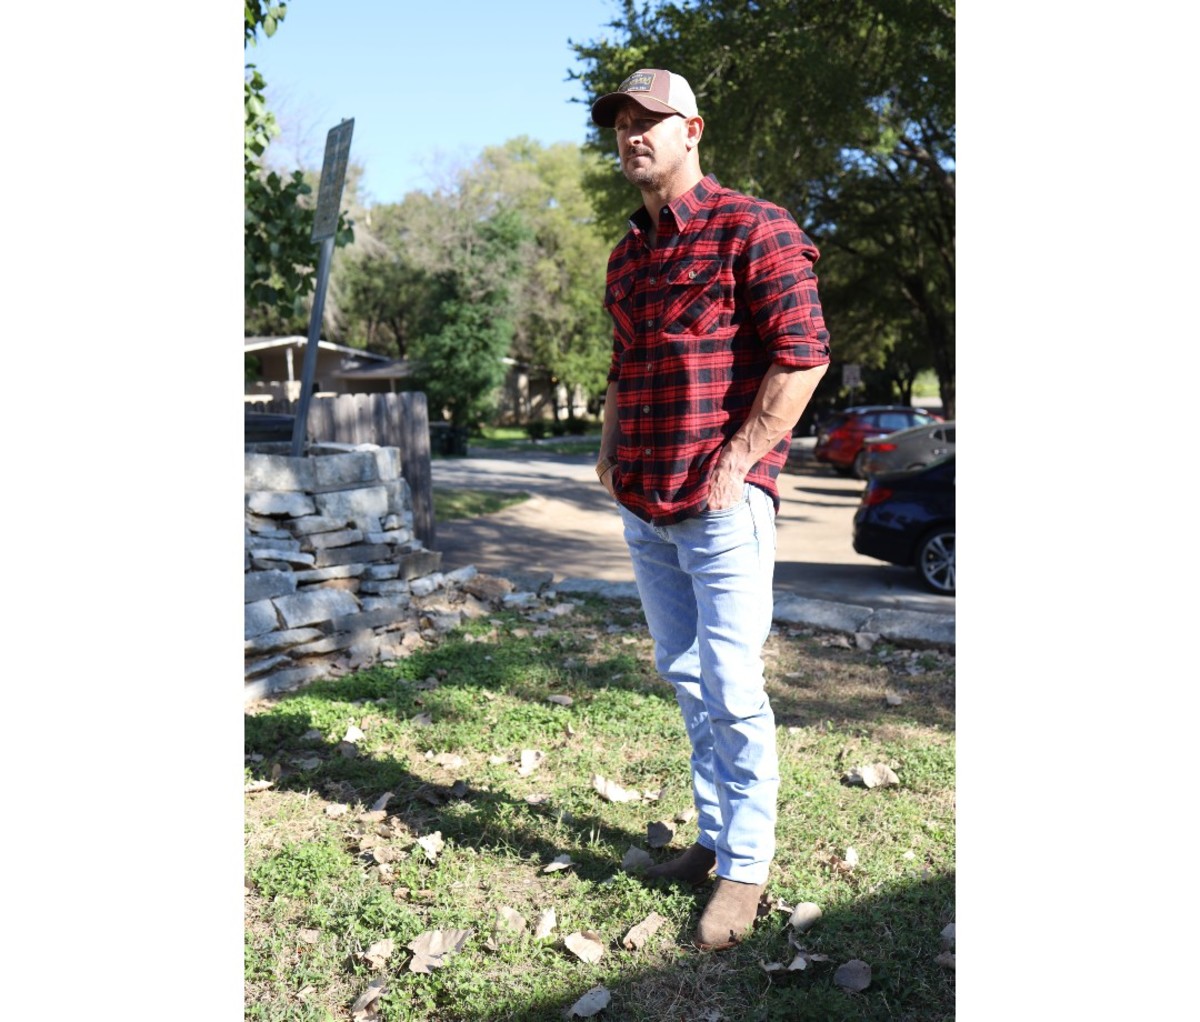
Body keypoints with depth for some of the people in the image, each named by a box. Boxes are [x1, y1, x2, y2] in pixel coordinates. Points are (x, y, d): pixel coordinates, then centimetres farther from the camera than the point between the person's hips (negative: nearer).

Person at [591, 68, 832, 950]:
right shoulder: (628, 255, 18)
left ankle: (746, 867, 12)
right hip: (643, 506, 8)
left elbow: (804, 355, -13)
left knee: (731, 690, -4)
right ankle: (715, 837, 27)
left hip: (722, 502, -7)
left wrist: (737, 464, -16)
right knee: (685, 679, 13)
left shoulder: (751, 229, -5)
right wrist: (610, 448, 14)